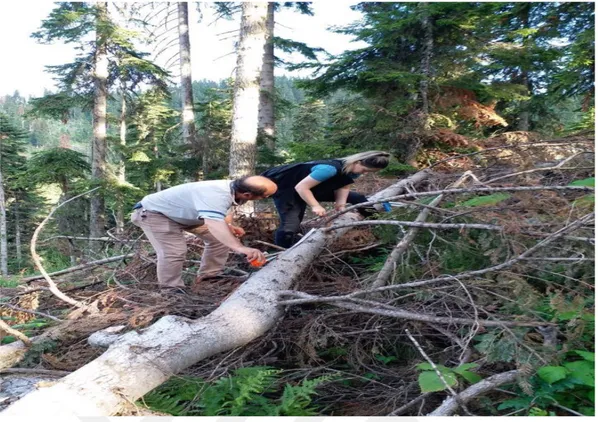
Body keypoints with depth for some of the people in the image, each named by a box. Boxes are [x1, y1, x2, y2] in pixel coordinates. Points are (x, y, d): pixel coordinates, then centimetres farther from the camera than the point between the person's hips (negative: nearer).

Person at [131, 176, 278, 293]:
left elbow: (224, 211, 9)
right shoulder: (215, 194, -42)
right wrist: (240, 247, -73)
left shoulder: (232, 187, -12)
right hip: (153, 213, -8)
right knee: (174, 252, -24)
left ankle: (207, 278, 17)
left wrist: (229, 226, -10)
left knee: (220, 238, 4)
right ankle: (172, 292, -4)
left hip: (183, 213, 9)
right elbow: (214, 223, -60)